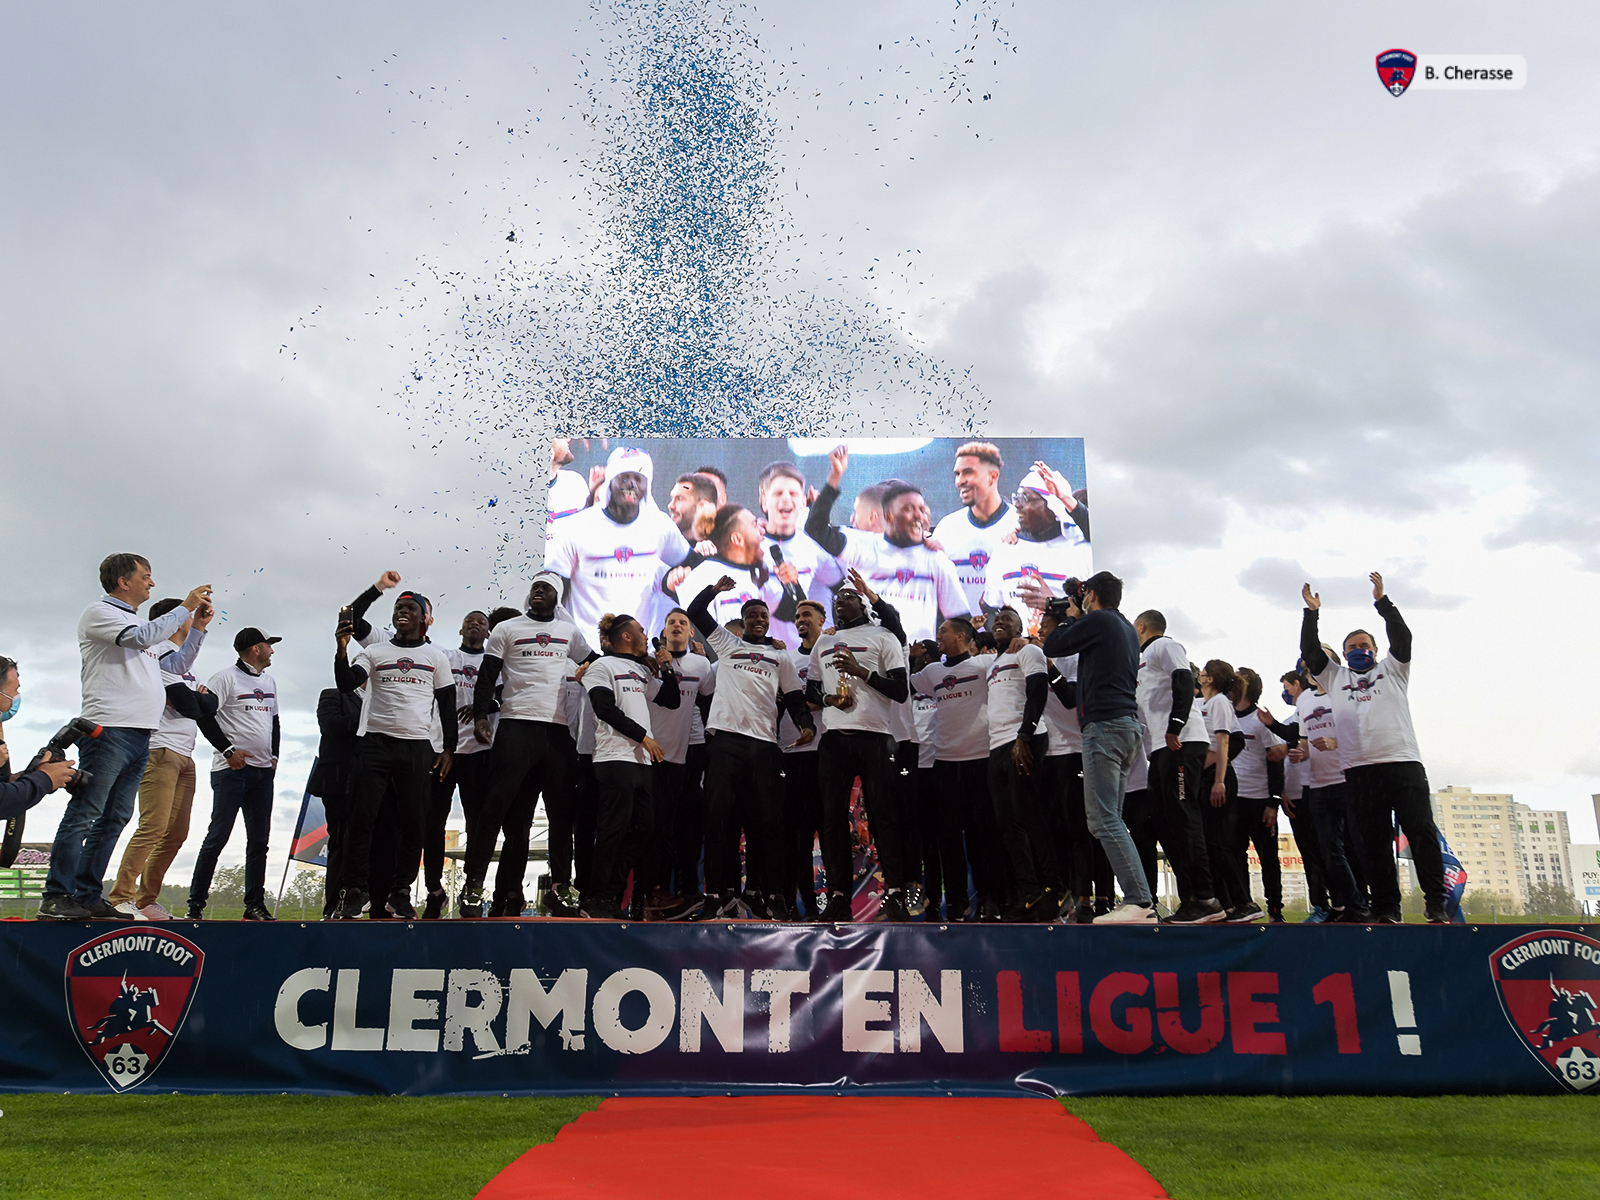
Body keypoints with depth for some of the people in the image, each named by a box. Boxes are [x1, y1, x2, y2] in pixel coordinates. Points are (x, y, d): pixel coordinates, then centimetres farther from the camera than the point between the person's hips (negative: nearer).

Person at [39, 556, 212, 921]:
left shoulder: (138, 624, 26)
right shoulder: (99, 613, 1)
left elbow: (177, 663, 29)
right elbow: (144, 637, -16)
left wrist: (199, 628, 19)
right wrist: (187, 607, -8)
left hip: (140, 735, 9)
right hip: (109, 729, -9)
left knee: (114, 818, 6)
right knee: (85, 813, -11)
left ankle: (87, 897, 9)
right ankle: (56, 897, -10)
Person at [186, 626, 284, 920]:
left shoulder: (269, 682, 19)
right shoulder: (226, 678, -4)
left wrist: (274, 755, 13)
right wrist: (228, 750, -14)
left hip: (264, 769, 7)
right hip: (232, 768, -7)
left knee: (259, 840, 6)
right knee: (218, 836, -9)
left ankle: (255, 904, 11)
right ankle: (196, 903, -2)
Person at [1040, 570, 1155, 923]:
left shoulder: (1098, 619, -5)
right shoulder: (1128, 629, 22)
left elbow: (1051, 647, 1)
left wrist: (1071, 617, 17)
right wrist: (1078, 620, 28)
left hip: (1105, 724, -10)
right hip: (1128, 724, 10)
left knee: (1104, 819, -12)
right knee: (1111, 819, 10)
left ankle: (1140, 902, -19)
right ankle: (1139, 902, 6)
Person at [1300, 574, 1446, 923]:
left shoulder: (1392, 669, 19)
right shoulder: (1335, 676, 23)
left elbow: (1402, 638, 5)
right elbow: (1310, 652, 14)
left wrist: (1382, 601, -2)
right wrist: (1311, 613, 8)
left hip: (1403, 763, -1)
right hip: (1359, 770, 1)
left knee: (1422, 833, -7)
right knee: (1375, 842, 1)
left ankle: (1436, 904, -3)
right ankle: (1387, 908, 4)